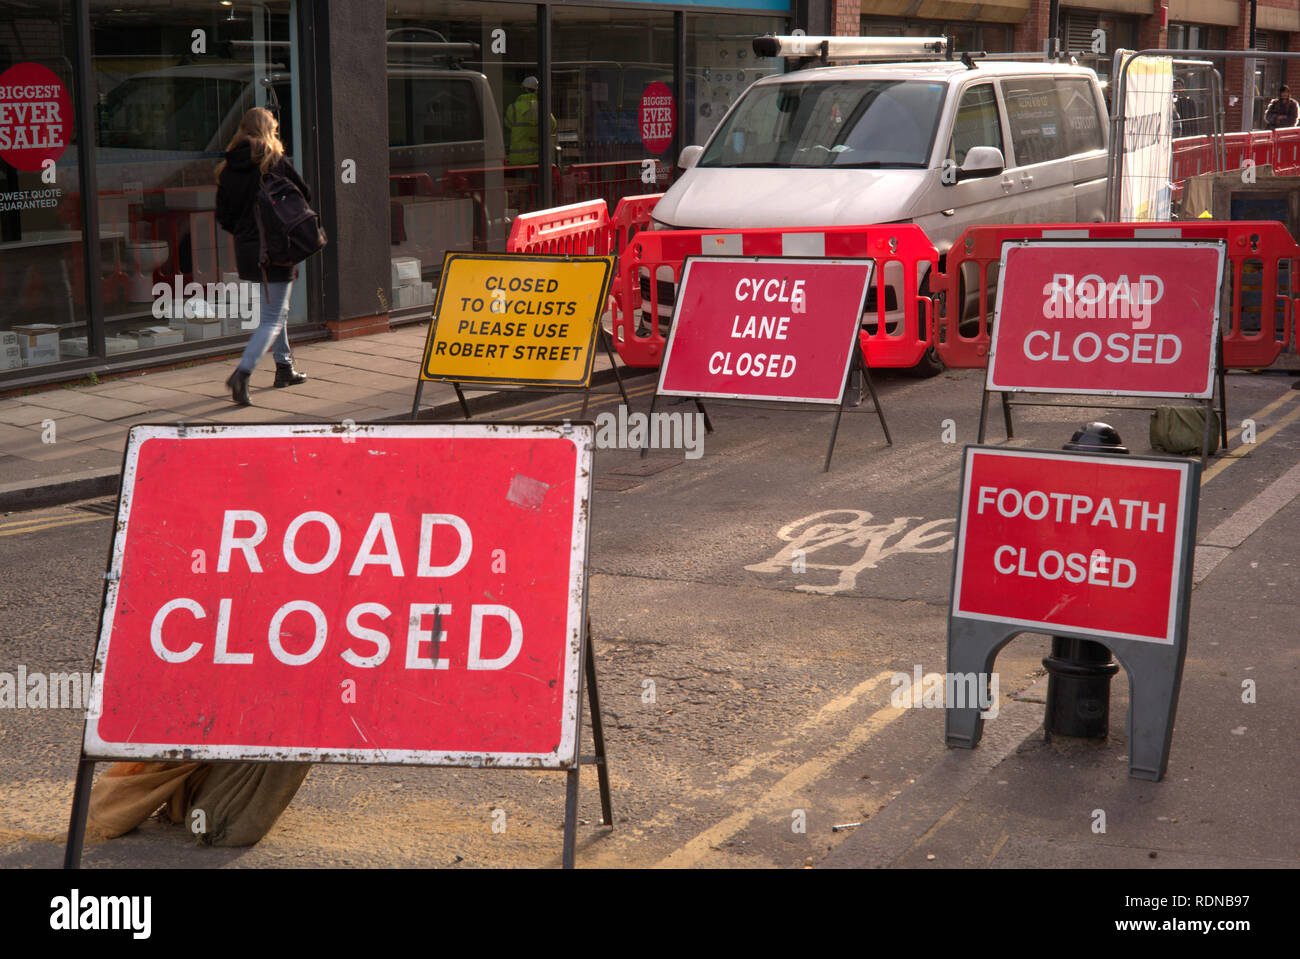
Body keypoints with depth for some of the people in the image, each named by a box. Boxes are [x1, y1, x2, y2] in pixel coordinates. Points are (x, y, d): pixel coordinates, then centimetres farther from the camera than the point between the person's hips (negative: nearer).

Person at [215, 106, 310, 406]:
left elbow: (223, 216, 4)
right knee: (272, 319, -3)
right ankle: (242, 372, -19)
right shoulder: (275, 162, -9)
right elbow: (305, 195, -2)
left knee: (276, 310, 24)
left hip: (246, 251, 6)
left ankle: (284, 369, 32)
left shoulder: (229, 167, 2)